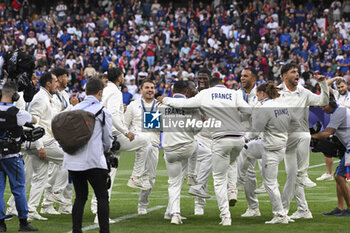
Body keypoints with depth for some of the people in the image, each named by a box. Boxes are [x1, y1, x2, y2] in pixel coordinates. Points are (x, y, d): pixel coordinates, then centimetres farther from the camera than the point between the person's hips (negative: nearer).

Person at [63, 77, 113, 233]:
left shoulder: (74, 109, 9)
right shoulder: (102, 111, -3)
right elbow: (108, 138, 4)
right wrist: (106, 149, 24)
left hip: (72, 160, 5)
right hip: (93, 161, -5)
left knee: (80, 196, 13)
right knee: (102, 197, 2)